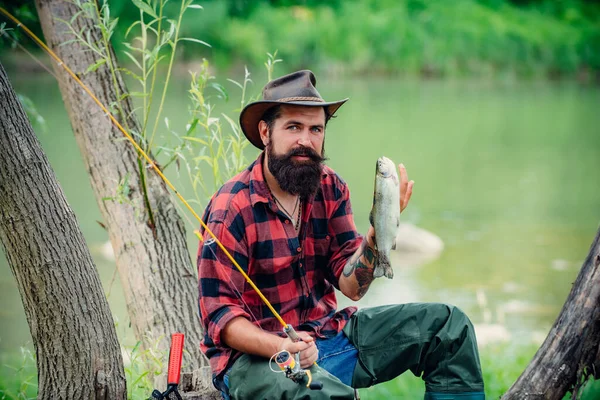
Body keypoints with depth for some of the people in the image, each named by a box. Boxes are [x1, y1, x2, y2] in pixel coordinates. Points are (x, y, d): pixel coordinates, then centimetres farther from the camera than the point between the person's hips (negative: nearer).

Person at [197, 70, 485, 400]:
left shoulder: (330, 188, 3)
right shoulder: (230, 210, -16)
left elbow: (351, 286, -2)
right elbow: (221, 314, -16)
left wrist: (378, 231, -20)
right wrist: (281, 348, -33)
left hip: (328, 333, 7)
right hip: (253, 356, -7)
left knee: (448, 325, 0)